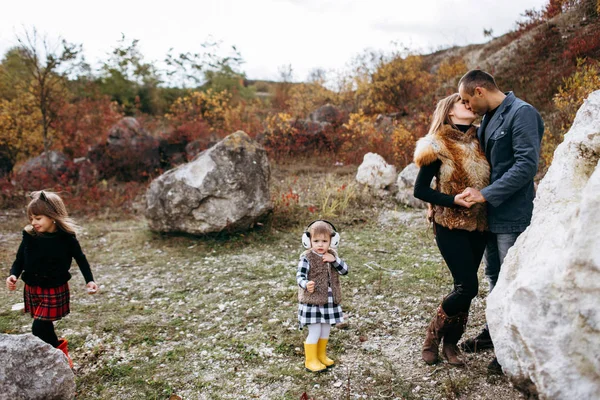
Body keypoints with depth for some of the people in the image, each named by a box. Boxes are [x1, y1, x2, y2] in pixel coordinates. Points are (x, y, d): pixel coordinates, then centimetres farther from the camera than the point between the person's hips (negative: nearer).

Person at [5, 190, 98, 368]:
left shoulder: (66, 237, -15)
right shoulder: (29, 235, -8)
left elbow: (80, 258, -1)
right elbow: (20, 259, 3)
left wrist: (89, 280, -7)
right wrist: (13, 275, -16)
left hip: (54, 290, -4)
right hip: (32, 288, 4)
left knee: (39, 327, -9)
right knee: (44, 326, 15)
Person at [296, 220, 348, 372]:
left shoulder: (332, 255, 4)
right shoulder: (307, 258, -15)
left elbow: (345, 270, 0)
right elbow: (300, 276, -19)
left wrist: (335, 260, -17)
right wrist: (306, 285, -40)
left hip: (330, 301, 6)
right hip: (312, 301, -6)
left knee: (326, 331, 17)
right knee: (315, 332, -2)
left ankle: (321, 355, 37)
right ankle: (311, 360, 15)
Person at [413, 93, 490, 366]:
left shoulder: (480, 140, 7)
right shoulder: (438, 146, -8)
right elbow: (420, 190, -8)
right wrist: (454, 200, -19)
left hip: (479, 225, 5)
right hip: (451, 226, -5)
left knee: (464, 286, 9)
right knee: (468, 287, -10)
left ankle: (451, 343, 24)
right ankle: (432, 336, 13)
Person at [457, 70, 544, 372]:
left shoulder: (522, 113, -14)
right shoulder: (488, 118, 12)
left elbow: (527, 165, -22)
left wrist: (486, 194, -23)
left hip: (512, 215, -9)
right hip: (491, 214, 9)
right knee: (494, 277, 19)